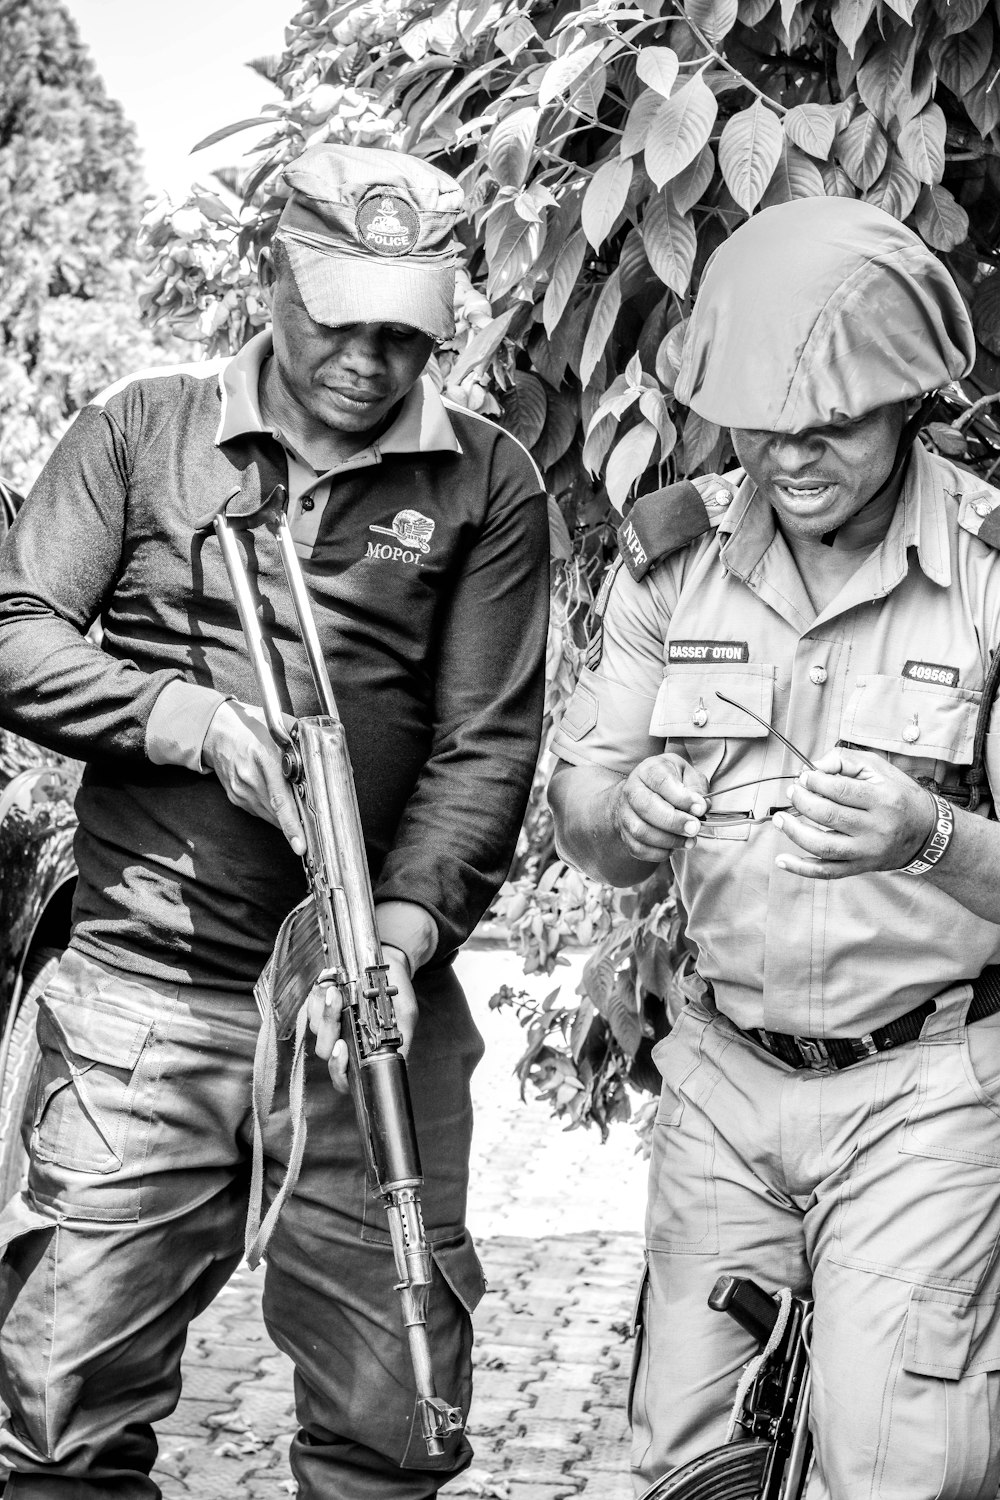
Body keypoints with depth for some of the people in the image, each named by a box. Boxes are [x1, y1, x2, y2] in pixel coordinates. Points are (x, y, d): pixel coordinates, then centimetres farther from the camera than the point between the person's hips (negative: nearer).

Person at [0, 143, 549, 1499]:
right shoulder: (142, 431, 7)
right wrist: (184, 716, -13)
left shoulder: (487, 486, 5)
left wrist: (401, 932, -15)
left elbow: (486, 746, -1)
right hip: (146, 985, 0)